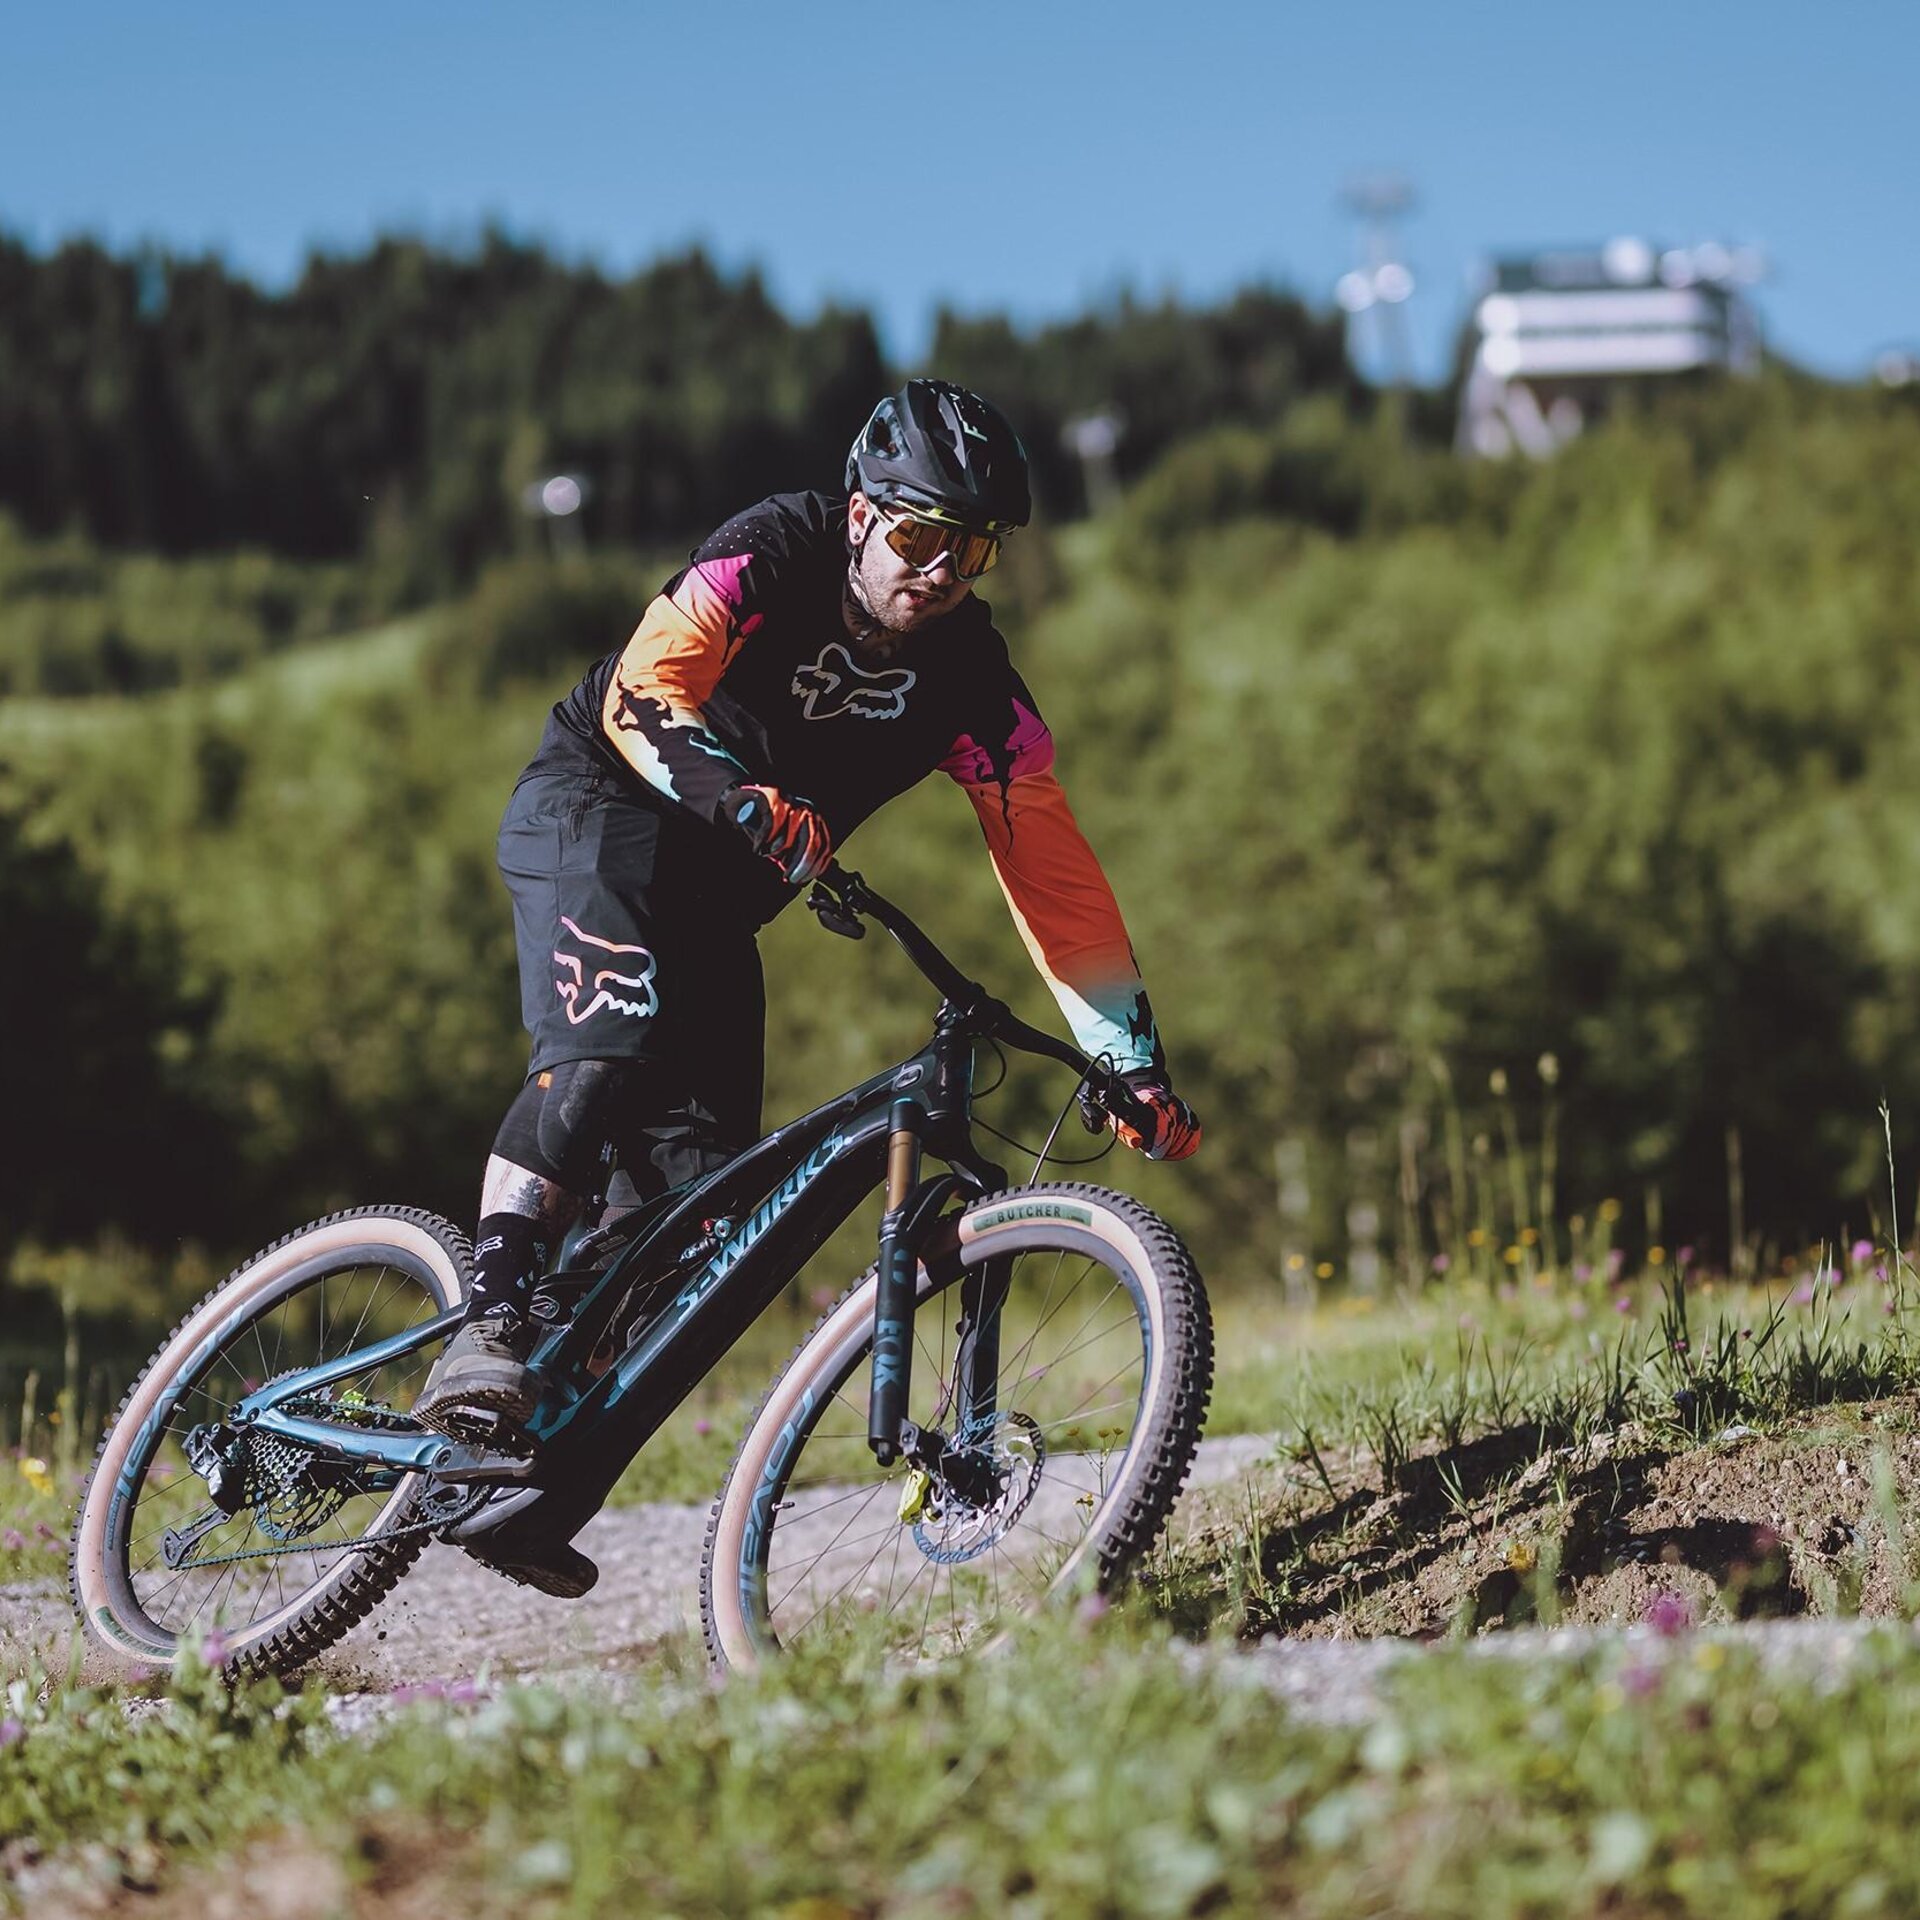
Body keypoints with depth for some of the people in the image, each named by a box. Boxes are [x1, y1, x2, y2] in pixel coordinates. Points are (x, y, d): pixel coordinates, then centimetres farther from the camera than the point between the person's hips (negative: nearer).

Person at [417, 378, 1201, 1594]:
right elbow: (645, 695, -31)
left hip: (715, 900, 5)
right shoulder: (774, 557, -20)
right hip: (596, 811, -5)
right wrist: (749, 804, -49)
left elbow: (1054, 876, -9)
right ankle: (484, 1336, -39)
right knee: (608, 1055, -33)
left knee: (705, 1190, -7)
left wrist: (1137, 1067, -14)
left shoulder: (973, 682, -9)